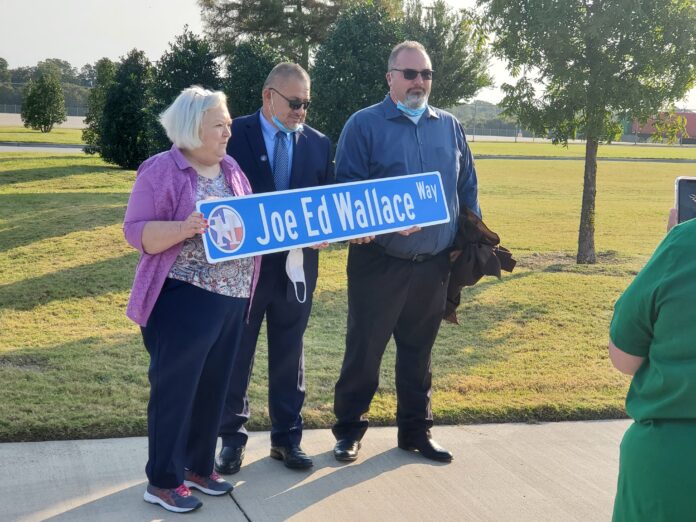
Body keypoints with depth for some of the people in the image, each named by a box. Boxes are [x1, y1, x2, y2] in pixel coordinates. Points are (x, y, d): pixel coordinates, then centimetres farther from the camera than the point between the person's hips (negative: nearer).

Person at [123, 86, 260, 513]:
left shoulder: (232, 169, 11)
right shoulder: (161, 170, -10)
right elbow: (137, 233, -14)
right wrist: (184, 228, -29)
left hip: (231, 299, 7)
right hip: (183, 300, -7)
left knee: (213, 388, 15)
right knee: (175, 389, 2)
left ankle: (199, 466, 29)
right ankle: (163, 480, 14)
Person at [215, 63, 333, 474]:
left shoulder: (319, 144, 4)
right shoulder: (235, 135, -6)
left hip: (297, 265, 3)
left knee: (289, 354, 12)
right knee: (236, 353, 9)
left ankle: (287, 437, 25)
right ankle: (233, 438, 23)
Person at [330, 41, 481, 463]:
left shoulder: (449, 126, 11)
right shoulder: (364, 124, -3)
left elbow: (467, 186, 14)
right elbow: (347, 188, -9)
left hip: (435, 265, 4)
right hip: (380, 261, -4)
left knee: (419, 351, 14)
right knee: (364, 349, 5)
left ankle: (416, 431, 27)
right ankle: (350, 429, 20)